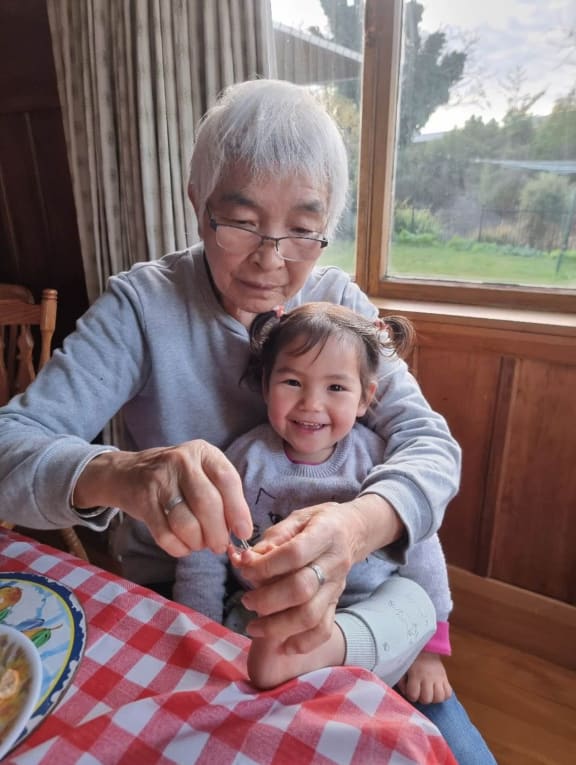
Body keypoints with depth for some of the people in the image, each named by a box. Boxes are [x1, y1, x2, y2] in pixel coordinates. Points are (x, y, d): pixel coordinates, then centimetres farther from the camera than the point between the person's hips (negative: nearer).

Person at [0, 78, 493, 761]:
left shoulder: (340, 303, -8)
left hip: (316, 595, 2)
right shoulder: (141, 304, -17)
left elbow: (429, 441, -17)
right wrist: (118, 474, -46)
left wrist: (360, 525, -39)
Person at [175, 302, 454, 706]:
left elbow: (420, 549, -2)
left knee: (413, 598, -29)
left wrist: (429, 647, 0)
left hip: (368, 617, 1)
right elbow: (205, 555, -3)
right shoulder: (246, 458, -9)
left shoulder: (377, 459, -9)